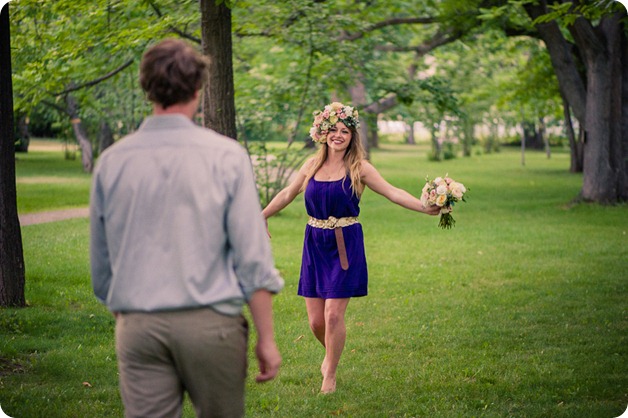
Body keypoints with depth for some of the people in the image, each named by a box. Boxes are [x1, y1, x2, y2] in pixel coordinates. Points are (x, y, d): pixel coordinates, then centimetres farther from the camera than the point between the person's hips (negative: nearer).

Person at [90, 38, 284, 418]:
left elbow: (101, 263, 13)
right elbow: (253, 258, -7)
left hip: (138, 326, 2)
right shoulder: (226, 156, -5)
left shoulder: (112, 162, 4)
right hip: (211, 322, -2)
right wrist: (266, 338, -1)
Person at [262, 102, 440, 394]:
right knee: (315, 320, 4)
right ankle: (330, 355, 38)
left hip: (345, 247, -3)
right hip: (315, 246, 3)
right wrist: (261, 217, 30)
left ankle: (330, 375, 13)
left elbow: (393, 193, -10)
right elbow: (288, 194, 21)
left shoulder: (359, 168, -4)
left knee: (333, 315, -8)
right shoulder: (312, 165, 7)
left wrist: (426, 208, -23)